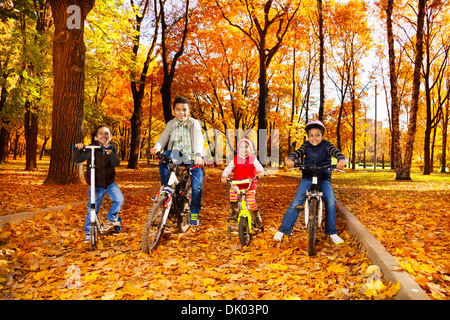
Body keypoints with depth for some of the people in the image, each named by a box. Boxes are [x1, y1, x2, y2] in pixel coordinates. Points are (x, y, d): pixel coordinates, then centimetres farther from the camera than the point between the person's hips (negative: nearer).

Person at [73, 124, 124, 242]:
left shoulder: (111, 149, 0)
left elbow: (116, 163, -17)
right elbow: (76, 159, -12)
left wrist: (110, 152, -34)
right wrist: (78, 149, -31)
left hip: (110, 182, 2)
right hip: (96, 184, -2)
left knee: (119, 199, -15)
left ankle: (111, 218, 11)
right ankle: (88, 233, 18)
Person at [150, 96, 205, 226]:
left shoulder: (194, 124, -5)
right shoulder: (171, 124, 7)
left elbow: (198, 140, -22)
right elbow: (164, 137, -4)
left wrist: (198, 155, -42)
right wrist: (156, 148, -28)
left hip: (192, 160, -3)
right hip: (176, 157, 3)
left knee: (197, 185, -21)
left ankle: (194, 212, 4)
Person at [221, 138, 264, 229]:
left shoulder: (253, 159, 3)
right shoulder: (235, 159, 5)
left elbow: (259, 167, -10)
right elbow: (228, 168, -2)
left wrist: (260, 172, -34)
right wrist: (224, 176, -20)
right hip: (238, 183, 2)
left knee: (251, 201, -20)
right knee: (232, 191, -29)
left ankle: (257, 217, 4)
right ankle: (234, 212, -15)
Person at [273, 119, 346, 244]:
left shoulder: (326, 146, 0)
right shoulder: (306, 146, 5)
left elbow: (336, 151, -17)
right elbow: (297, 153, -11)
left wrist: (341, 159, -40)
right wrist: (290, 159, -35)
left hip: (324, 180, 0)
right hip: (307, 179, 1)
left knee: (331, 201, -21)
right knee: (296, 202, -13)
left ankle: (332, 233, -3)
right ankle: (283, 230, -3)